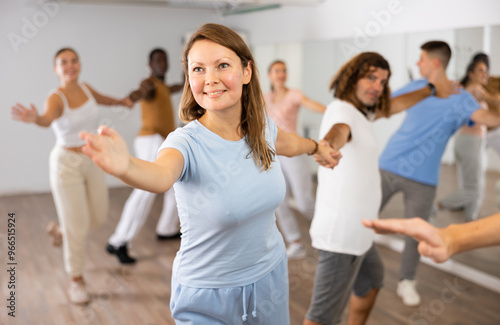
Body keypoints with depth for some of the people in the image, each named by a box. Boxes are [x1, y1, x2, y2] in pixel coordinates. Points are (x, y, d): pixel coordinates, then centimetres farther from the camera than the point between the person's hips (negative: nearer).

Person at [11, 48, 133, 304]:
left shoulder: (86, 89, 0)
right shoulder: (56, 98, -18)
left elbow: (100, 99, 27)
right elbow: (48, 119, -44)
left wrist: (120, 102, 14)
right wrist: (35, 118, -64)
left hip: (93, 162, 6)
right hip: (66, 164, -6)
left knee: (98, 217, 13)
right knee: (77, 225, -3)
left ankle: (61, 230, 43)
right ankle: (76, 280, 16)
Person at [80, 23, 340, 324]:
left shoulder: (261, 127, -8)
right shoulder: (187, 143, -24)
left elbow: (289, 143, 16)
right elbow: (160, 176, -47)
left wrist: (318, 147, 35)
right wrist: (124, 165, -68)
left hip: (271, 276, 5)